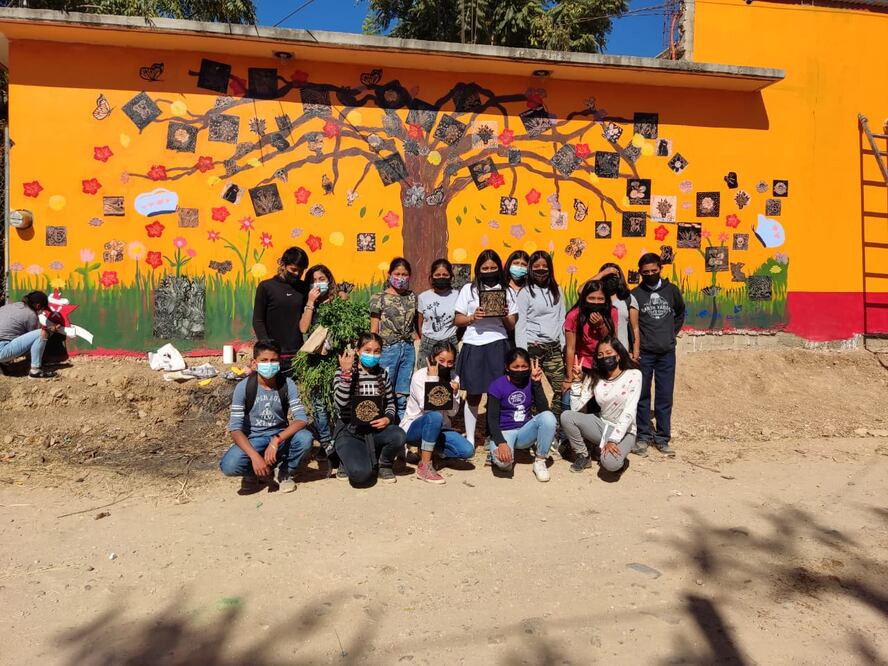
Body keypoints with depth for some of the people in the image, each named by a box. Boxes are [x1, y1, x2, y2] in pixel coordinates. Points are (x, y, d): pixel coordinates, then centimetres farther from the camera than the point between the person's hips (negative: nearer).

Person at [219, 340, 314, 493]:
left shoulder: (287, 384, -12)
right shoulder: (243, 387, -16)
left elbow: (301, 419, -19)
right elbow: (235, 429, -19)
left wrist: (276, 441, -34)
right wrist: (255, 456, -32)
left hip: (280, 436, 1)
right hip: (253, 439, -1)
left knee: (305, 438, -30)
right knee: (229, 466, -30)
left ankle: (285, 472, 0)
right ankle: (255, 473, 6)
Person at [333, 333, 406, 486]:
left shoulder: (382, 373, 7)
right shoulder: (343, 373, -5)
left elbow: (390, 402, 15)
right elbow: (341, 403, -20)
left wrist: (388, 418, -7)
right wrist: (346, 373, -26)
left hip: (375, 429, 4)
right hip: (349, 431, -3)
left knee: (399, 436, -31)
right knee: (361, 474, -29)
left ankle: (384, 464, 3)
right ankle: (348, 460, 10)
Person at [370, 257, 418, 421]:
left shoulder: (412, 297, 9)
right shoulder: (379, 298, -2)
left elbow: (414, 326, 14)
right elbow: (374, 330, -1)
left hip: (408, 349, 4)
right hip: (388, 349, -4)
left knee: (403, 395, 9)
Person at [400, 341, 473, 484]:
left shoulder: (453, 379, 1)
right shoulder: (420, 376, -13)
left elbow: (452, 412, -5)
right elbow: (427, 407, -25)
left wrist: (453, 394, -24)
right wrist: (433, 377, -23)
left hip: (439, 428, 5)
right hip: (413, 427, -5)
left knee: (467, 450, -19)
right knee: (434, 416, -38)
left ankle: (426, 450, 4)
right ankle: (424, 466, -23)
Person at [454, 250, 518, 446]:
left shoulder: (506, 291, 12)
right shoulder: (468, 289, 9)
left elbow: (511, 326, 12)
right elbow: (457, 320, 8)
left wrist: (505, 316, -9)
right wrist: (472, 317, -11)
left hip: (498, 345, 0)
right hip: (473, 346, 0)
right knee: (473, 394, 6)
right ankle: (470, 439, 17)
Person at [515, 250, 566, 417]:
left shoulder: (557, 291, 15)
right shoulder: (525, 292, 1)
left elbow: (562, 320, 15)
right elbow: (520, 324, -3)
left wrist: (564, 346, 8)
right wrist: (522, 354, -8)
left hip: (554, 348, 4)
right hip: (533, 347, -4)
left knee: (561, 388, -1)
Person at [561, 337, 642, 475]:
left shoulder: (633, 375, -12)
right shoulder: (595, 379, 0)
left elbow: (629, 412, -18)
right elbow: (576, 408, -6)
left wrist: (613, 440, -25)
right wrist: (577, 380, -13)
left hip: (623, 431, -4)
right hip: (602, 424, 4)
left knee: (610, 463, -33)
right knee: (566, 417, -18)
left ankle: (617, 456, 5)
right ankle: (583, 456, 0)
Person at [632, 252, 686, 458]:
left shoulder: (672, 290, 5)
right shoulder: (635, 294, -2)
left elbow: (680, 313, 21)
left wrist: (672, 332, 11)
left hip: (667, 353, 2)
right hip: (643, 353, -2)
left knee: (664, 397, 5)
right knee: (643, 396, 5)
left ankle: (662, 438, 14)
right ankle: (643, 436, 15)